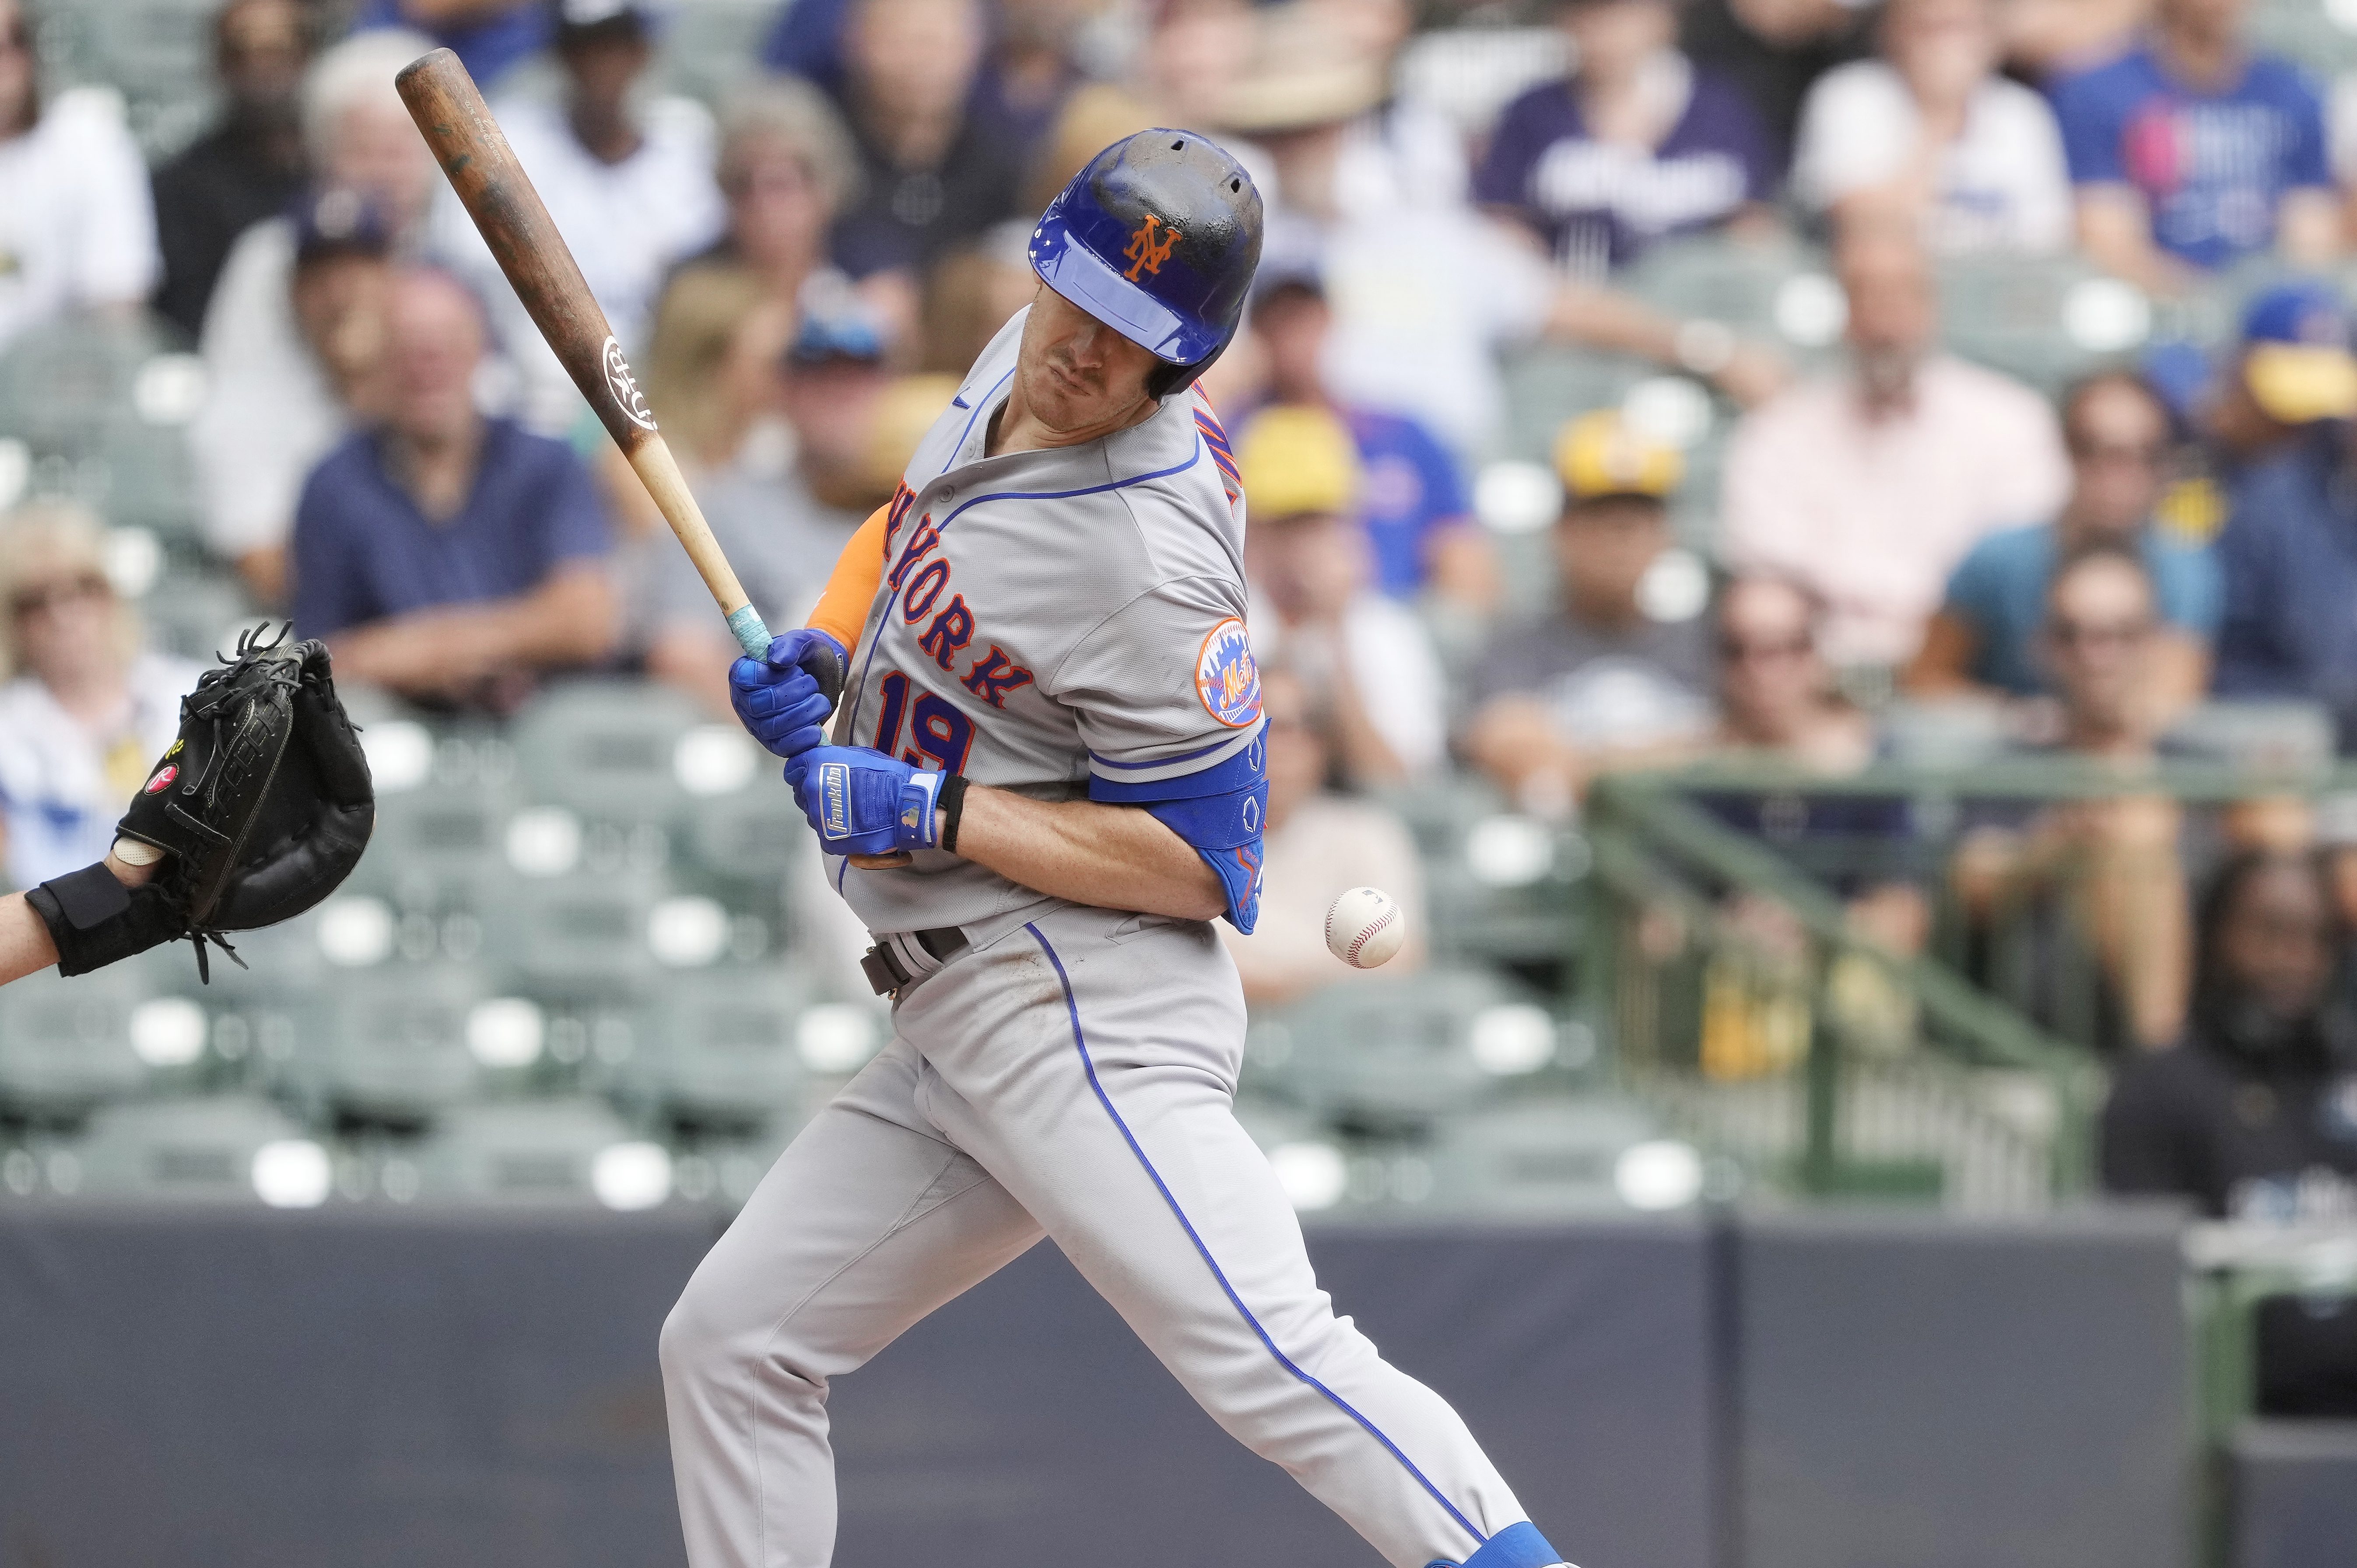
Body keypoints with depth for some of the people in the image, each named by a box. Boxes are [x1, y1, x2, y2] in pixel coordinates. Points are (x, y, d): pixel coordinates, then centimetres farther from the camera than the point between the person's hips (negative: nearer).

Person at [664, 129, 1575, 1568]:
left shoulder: (1153, 571, -19)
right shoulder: (1016, 368, 7)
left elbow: (1209, 867, -17)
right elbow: (909, 524, 28)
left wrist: (936, 812, -19)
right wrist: (816, 654, 8)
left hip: (1090, 1016, -10)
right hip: (963, 1027, 10)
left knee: (1270, 1358, -24)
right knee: (732, 1340, 11)